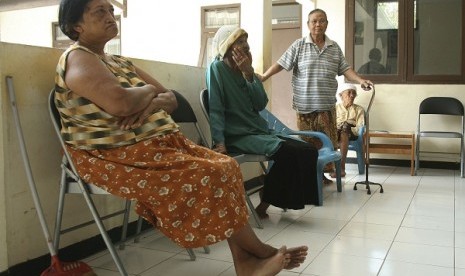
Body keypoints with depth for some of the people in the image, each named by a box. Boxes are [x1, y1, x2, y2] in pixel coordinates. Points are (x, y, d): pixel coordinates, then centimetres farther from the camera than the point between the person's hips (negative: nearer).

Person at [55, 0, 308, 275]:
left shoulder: (122, 62, 19)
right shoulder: (77, 58, -9)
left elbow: (171, 99, 15)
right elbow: (120, 103, -28)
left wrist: (151, 105, -9)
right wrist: (149, 90, -5)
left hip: (158, 143, 9)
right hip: (118, 157, -9)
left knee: (225, 167, -8)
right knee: (210, 176, -21)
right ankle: (261, 252, -1)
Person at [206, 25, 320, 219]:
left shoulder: (244, 71, 15)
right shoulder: (217, 68, -4)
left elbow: (261, 104, 3)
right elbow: (215, 109, -12)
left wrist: (249, 73, -7)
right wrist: (219, 142, -23)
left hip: (260, 131, 7)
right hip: (238, 136, -7)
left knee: (308, 151, -8)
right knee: (287, 151, -29)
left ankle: (288, 199, 3)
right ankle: (263, 206, -13)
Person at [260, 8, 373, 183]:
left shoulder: (335, 48, 10)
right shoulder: (298, 45, 1)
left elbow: (345, 69, 8)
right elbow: (281, 64, -2)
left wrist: (361, 80, -7)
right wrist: (262, 78, -11)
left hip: (327, 105, 3)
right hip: (304, 105, -3)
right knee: (307, 142, 3)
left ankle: (323, 173, 18)